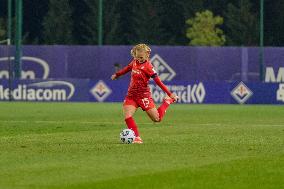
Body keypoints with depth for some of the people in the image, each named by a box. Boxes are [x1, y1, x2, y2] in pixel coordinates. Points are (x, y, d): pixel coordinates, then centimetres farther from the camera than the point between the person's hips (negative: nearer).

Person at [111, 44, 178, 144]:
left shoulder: (148, 66, -16)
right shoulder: (135, 62, 3)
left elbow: (158, 81, -18)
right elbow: (128, 68, 26)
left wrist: (170, 94, -22)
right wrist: (117, 75, 39)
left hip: (143, 95, -5)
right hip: (131, 95, 5)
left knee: (157, 119, 0)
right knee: (127, 117, -17)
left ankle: (168, 101, 25)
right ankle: (137, 138, -13)